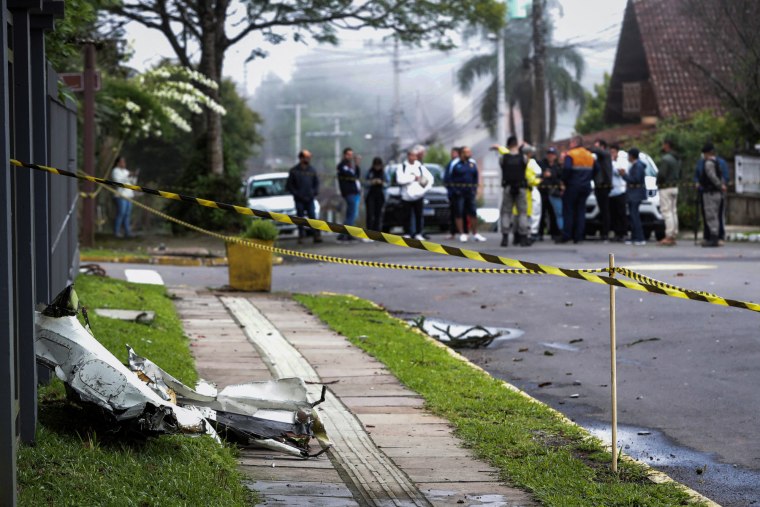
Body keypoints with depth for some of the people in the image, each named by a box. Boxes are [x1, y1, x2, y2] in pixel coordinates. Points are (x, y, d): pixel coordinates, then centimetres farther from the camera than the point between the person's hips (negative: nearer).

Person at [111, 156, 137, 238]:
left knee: (127, 215, 4)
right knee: (120, 214, -11)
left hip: (128, 196, 8)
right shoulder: (115, 171, -2)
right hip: (120, 196, -8)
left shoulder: (126, 171, 20)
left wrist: (134, 176, 1)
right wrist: (128, 176, -21)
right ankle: (116, 232, -7)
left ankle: (127, 232, 4)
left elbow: (133, 182, 19)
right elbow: (118, 181, -16)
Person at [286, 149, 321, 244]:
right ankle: (301, 236, 10)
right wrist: (296, 193, -8)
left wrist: (315, 193, 1)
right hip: (299, 199, -2)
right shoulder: (294, 171, 0)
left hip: (310, 199, 2)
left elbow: (316, 183, 16)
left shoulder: (312, 170, 9)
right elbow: (289, 185, 1)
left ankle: (317, 236, -9)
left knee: (313, 217, -6)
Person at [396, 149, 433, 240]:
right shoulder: (402, 167, 4)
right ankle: (407, 234, 7)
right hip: (406, 196, -1)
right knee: (407, 216, 0)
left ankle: (418, 234, 5)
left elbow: (430, 178, 11)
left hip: (418, 195, 1)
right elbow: (400, 180, -12)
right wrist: (413, 178, -12)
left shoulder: (420, 167, 10)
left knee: (419, 215, -2)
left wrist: (426, 188, -4)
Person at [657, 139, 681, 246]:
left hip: (666, 188, -9)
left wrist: (658, 181, -5)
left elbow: (662, 174, -23)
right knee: (673, 212, 11)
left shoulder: (665, 159, -17)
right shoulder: (677, 159, 14)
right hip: (675, 187, 9)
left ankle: (669, 236, -12)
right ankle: (674, 235, 14)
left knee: (667, 212, -9)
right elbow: (679, 174, 19)